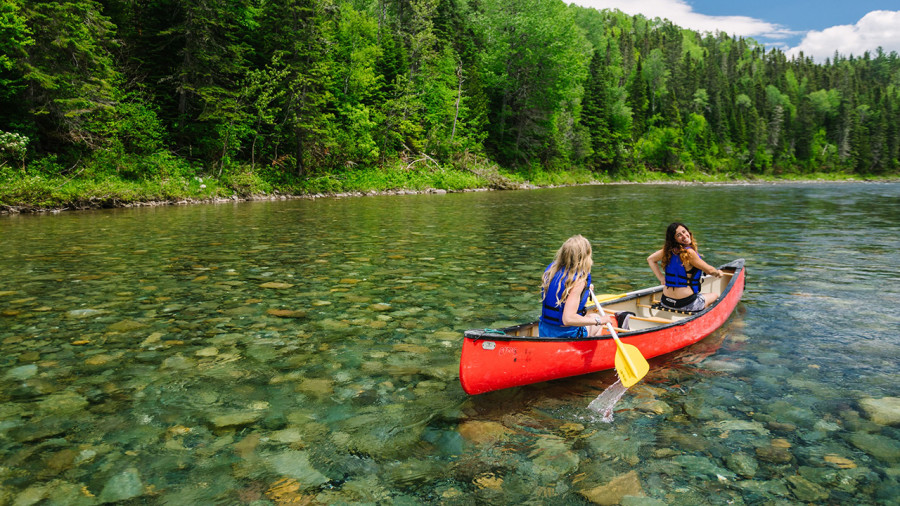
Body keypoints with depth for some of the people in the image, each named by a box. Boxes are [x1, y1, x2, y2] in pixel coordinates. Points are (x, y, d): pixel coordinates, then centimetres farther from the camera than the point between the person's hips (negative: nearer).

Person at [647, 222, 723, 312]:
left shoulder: (669, 249, 0)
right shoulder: (689, 252, -20)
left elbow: (650, 259, 10)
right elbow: (709, 270, -7)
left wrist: (661, 278, 6)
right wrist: (718, 272, 15)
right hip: (685, 304, -7)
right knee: (715, 296, 23)